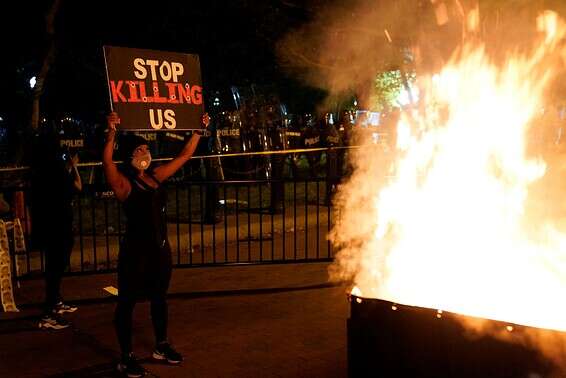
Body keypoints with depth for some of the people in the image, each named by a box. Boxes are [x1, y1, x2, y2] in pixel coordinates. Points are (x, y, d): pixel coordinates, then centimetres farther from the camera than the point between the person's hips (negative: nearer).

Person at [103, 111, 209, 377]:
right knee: (127, 302, 4)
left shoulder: (156, 176, 7)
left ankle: (161, 347, 35)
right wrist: (111, 134, -46)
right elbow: (107, 163, -33)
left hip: (160, 248, 7)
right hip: (135, 250, -7)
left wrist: (199, 130, 16)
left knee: (159, 298, 19)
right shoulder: (123, 182, -12)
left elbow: (184, 156, 15)